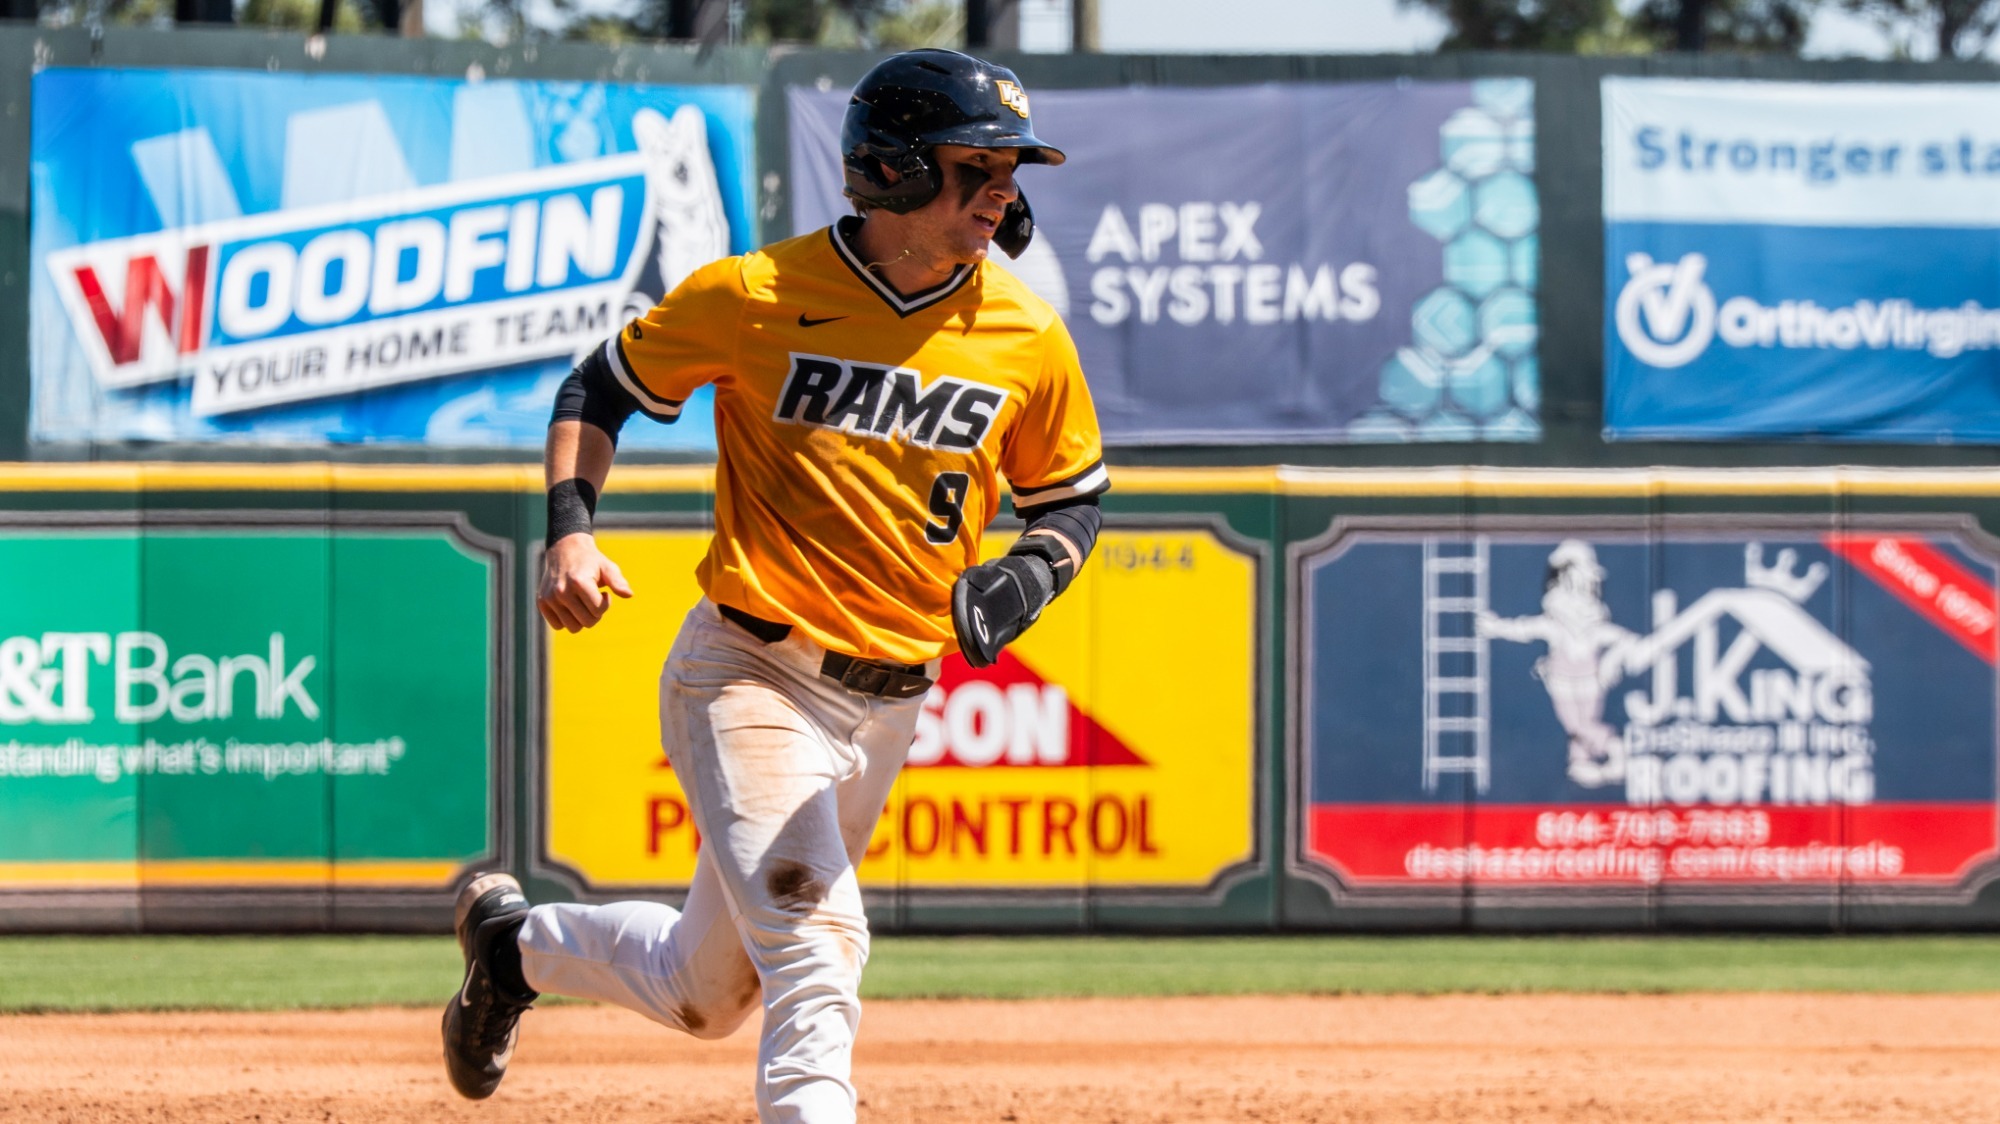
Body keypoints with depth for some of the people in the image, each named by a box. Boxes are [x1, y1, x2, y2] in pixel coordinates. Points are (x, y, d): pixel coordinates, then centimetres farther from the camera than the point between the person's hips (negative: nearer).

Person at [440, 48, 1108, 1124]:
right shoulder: (757, 296, -10)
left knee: (708, 994, 16)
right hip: (749, 677, -5)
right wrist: (570, 529, -11)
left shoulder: (1026, 336, -1)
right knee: (817, 957, -23)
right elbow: (602, 387, 5)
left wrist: (1024, 578, -10)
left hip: (888, 705, 5)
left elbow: (1070, 497, 12)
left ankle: (517, 939, 43)